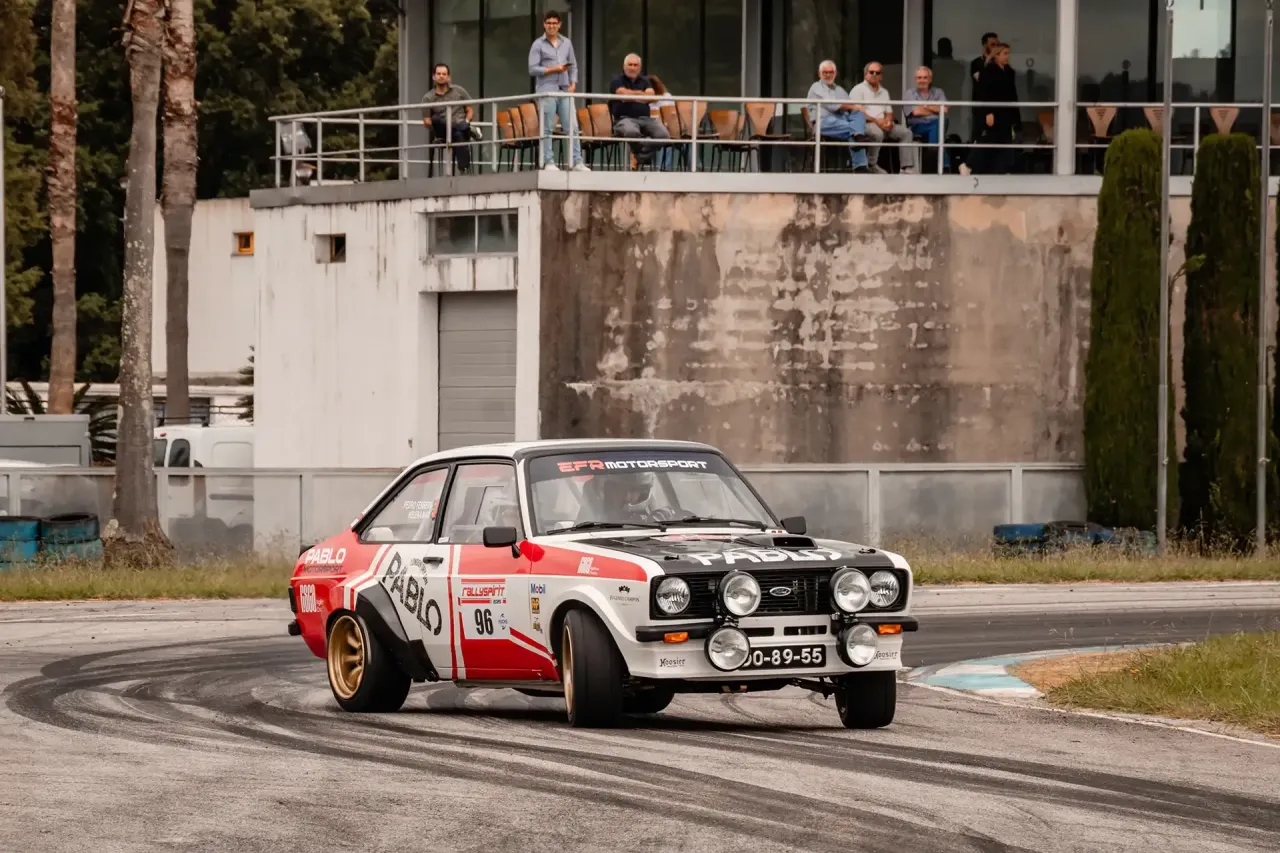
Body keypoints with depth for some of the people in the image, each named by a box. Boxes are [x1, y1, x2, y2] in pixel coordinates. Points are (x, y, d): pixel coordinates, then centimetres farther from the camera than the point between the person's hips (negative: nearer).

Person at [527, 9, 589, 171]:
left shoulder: (566, 43, 15)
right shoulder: (538, 44, 1)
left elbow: (573, 66, 17)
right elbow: (532, 69, -5)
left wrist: (573, 83, 1)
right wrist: (553, 69, -13)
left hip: (565, 91, 4)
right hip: (547, 91, -4)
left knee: (572, 127, -2)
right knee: (547, 129, -3)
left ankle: (577, 162, -1)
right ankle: (548, 162, -1)